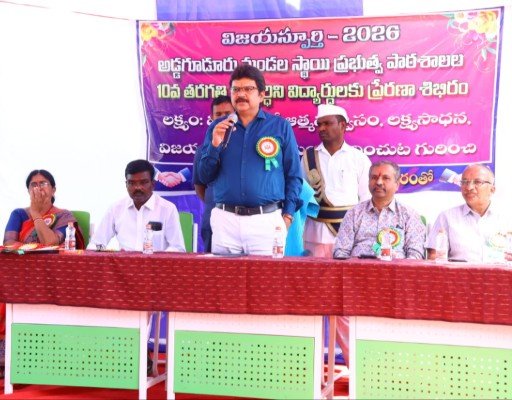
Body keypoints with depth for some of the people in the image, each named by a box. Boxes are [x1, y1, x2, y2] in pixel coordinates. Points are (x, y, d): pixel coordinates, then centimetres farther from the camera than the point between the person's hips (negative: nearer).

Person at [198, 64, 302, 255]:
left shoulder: (280, 126, 5)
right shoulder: (218, 128, 10)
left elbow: (294, 176, 5)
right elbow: (205, 177, 9)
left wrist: (287, 216, -3)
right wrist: (215, 145, -6)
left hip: (267, 220, -2)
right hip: (224, 219, 2)